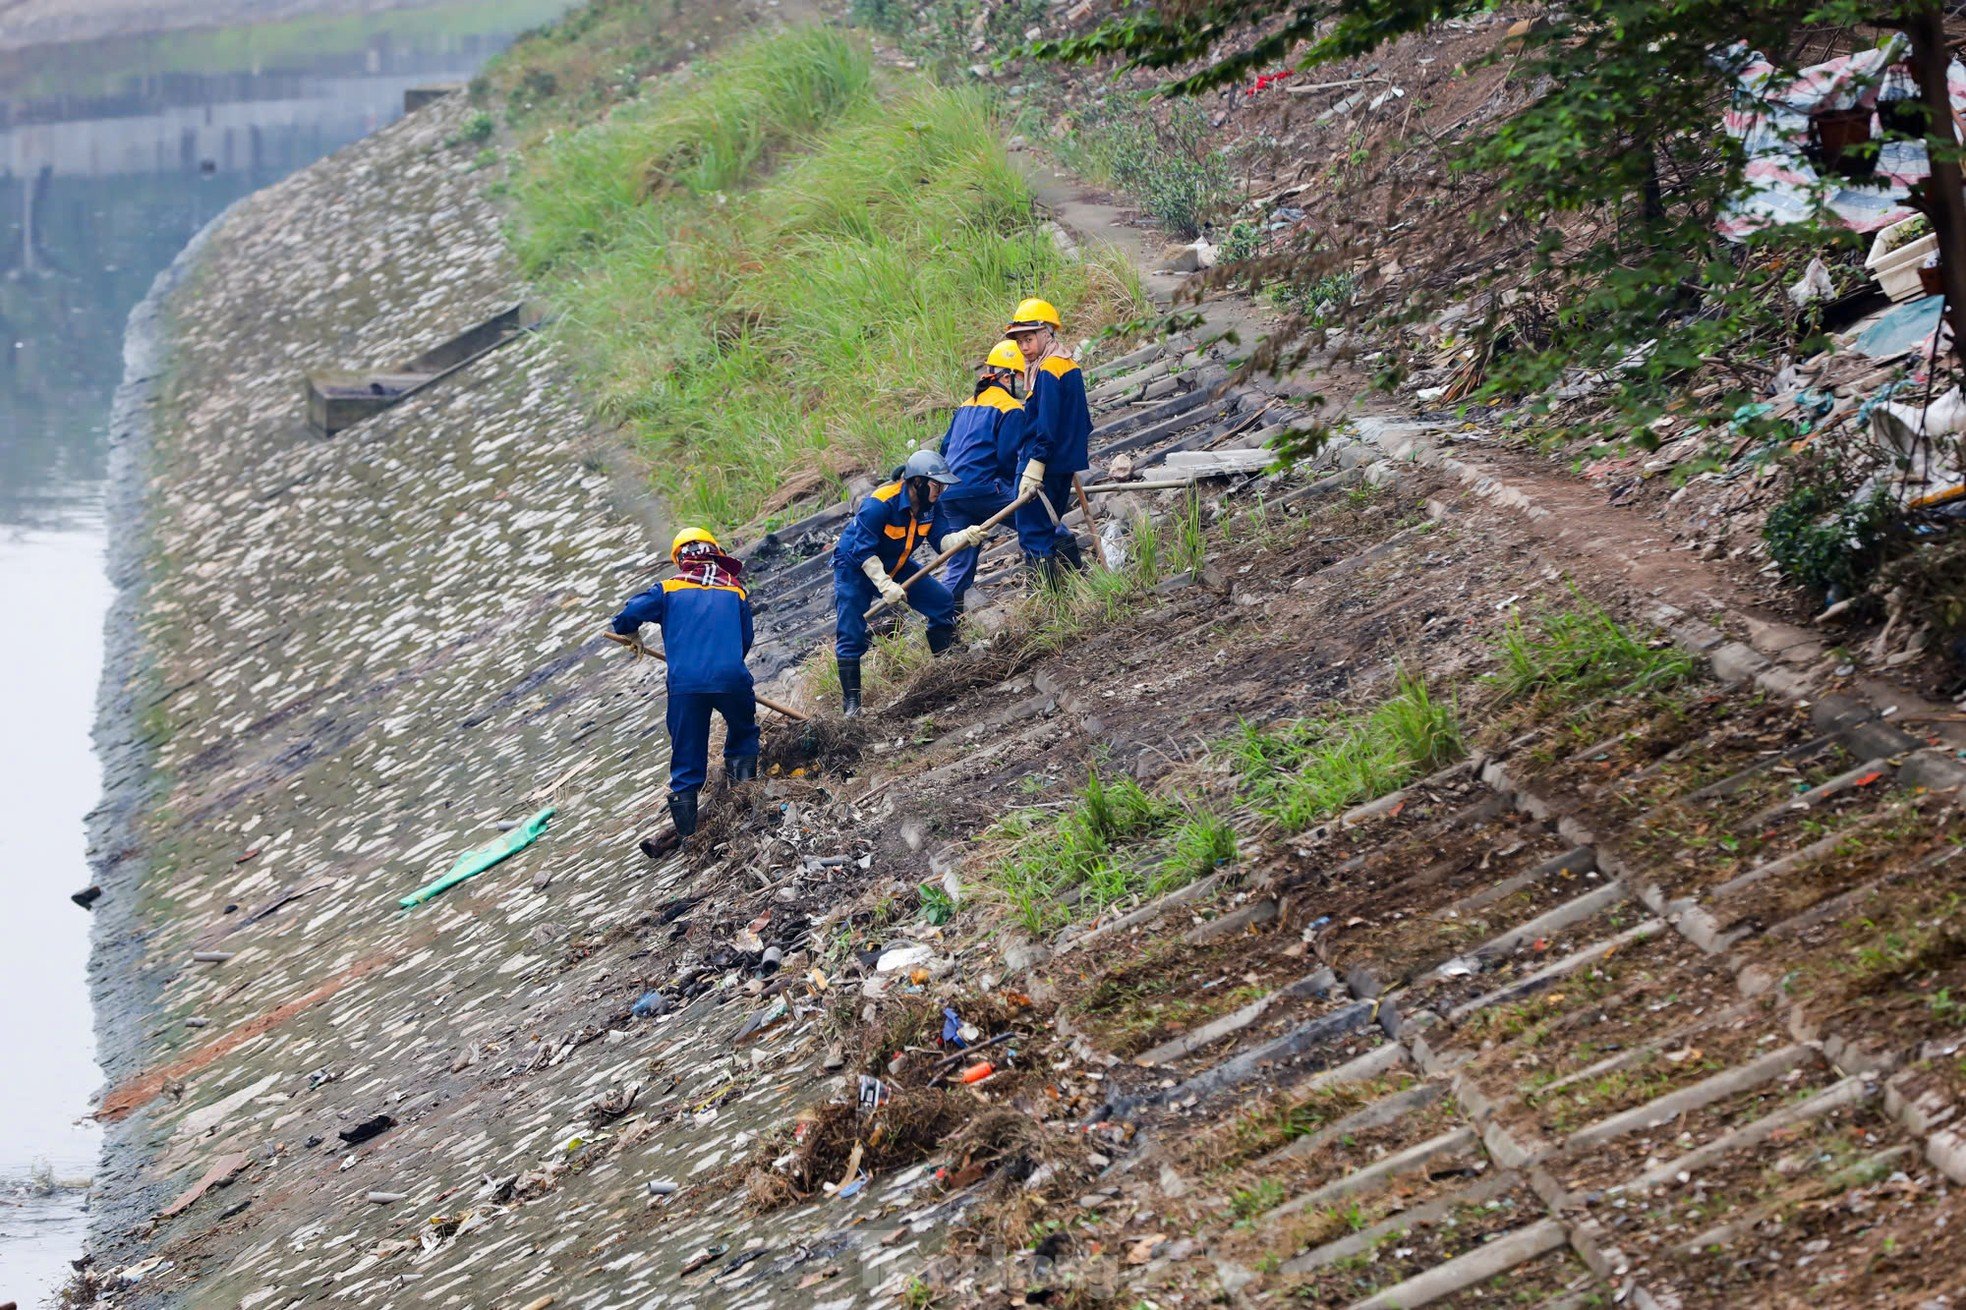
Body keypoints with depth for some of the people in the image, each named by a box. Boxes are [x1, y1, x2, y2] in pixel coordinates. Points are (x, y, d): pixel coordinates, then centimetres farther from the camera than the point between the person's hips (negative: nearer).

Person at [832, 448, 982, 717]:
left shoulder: (929, 505, -11)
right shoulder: (880, 504, -33)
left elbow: (941, 541, -14)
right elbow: (863, 551, -31)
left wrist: (965, 536, -34)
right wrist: (885, 585, -37)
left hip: (894, 567, 7)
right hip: (854, 569, -7)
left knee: (943, 603, -1)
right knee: (850, 637, -11)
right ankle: (851, 702, -2)